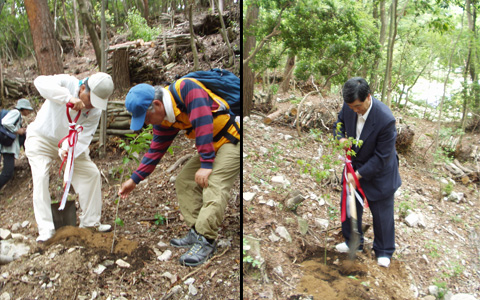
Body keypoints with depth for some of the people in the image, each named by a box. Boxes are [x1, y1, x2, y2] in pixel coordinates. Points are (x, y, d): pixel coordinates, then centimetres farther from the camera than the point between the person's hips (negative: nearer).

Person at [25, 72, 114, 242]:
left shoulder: (95, 112, -17)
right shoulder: (67, 83, -25)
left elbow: (83, 137, -25)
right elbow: (40, 82, -45)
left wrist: (68, 149, -45)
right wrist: (69, 98, -56)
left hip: (71, 145, 4)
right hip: (41, 139, -3)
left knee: (92, 173, -4)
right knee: (40, 177, -18)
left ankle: (90, 222, 6)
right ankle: (45, 229, -12)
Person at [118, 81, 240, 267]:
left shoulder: (186, 89, -24)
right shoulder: (165, 120, 1)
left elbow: (203, 122, -31)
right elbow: (156, 150, 9)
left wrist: (206, 164, -31)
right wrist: (134, 179, 8)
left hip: (232, 139, -9)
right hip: (210, 146, 9)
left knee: (213, 186, -23)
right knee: (184, 182, 5)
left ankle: (205, 240, -17)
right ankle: (195, 233, 6)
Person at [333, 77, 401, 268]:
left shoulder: (385, 120, -34)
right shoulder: (349, 106, -17)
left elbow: (381, 157, -26)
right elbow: (340, 121, 8)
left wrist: (358, 174, -23)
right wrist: (341, 137, -14)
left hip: (379, 172, -5)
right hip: (355, 166, 6)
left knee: (382, 212, 10)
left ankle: (384, 251, 31)